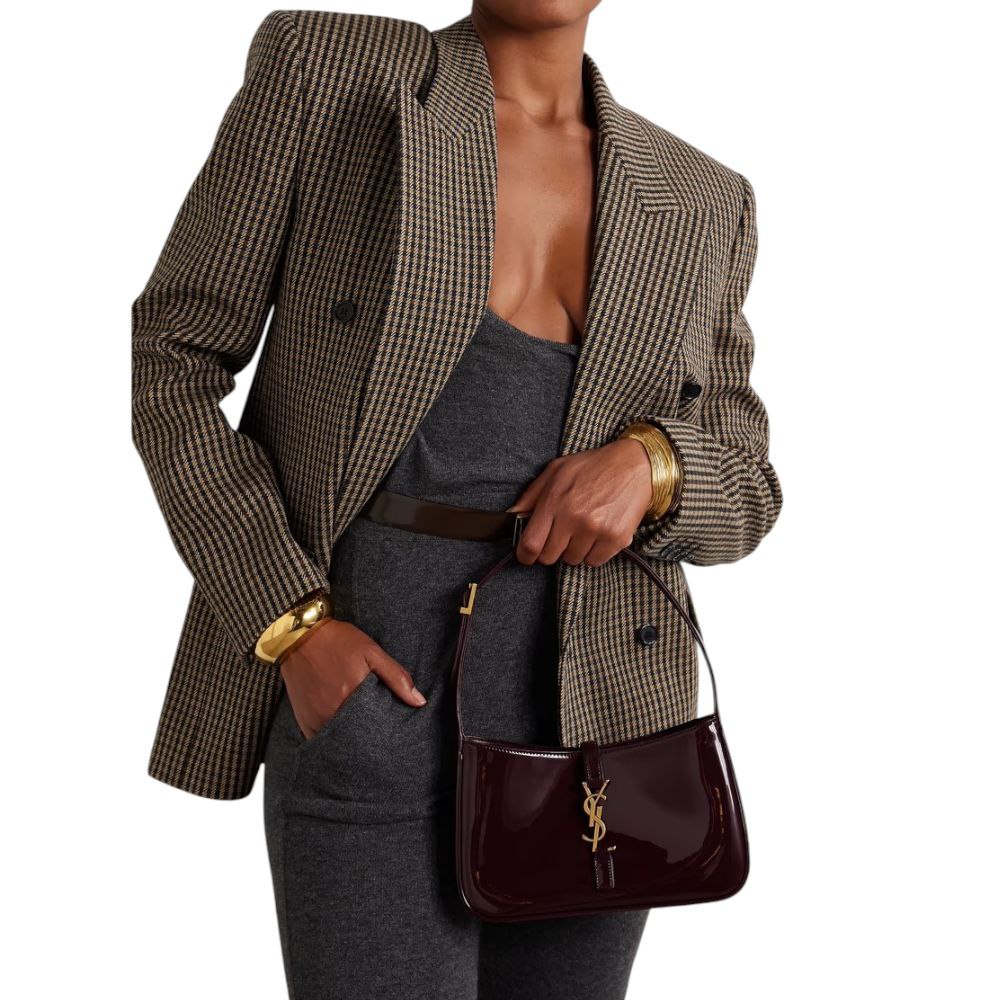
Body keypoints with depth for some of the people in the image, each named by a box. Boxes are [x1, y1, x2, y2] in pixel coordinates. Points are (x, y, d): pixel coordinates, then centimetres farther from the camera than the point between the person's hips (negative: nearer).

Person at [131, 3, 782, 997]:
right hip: (372, 690, -4)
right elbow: (167, 361, -2)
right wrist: (292, 625, -14)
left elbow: (739, 495, 11)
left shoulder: (699, 203, 7)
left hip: (594, 714, 4)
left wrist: (647, 465, -14)